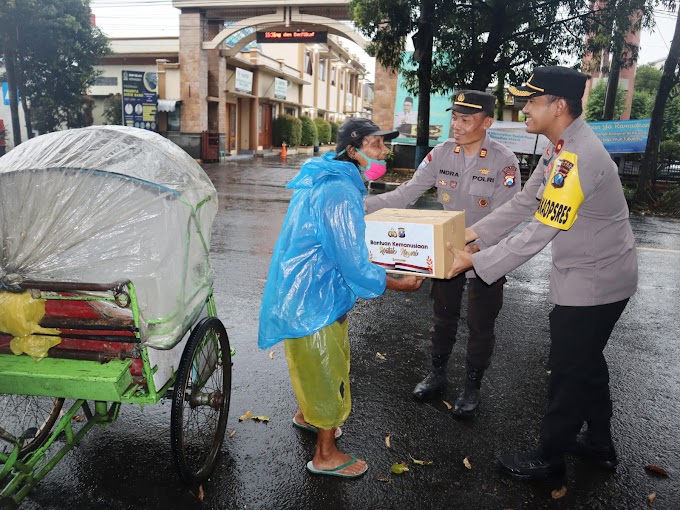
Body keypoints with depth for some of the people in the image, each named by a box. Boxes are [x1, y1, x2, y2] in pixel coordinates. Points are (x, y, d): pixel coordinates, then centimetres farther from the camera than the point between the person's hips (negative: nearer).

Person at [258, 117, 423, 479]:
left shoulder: (323, 180, 6)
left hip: (302, 288, 10)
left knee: (314, 360, 27)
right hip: (315, 298, -10)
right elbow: (354, 265, -24)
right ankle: (326, 456, 25)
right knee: (329, 368, 6)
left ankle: (306, 415, 51)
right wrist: (400, 284, -11)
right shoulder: (341, 192, -26)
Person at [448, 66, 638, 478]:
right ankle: (600, 444, 42)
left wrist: (475, 261, -24)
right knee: (587, 361, 23)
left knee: (570, 371, 6)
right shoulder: (561, 148, 3)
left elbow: (538, 234, -29)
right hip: (592, 275, 10)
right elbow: (524, 204, 6)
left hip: (593, 282, -10)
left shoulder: (577, 157, -28)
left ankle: (549, 457, 25)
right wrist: (473, 232, 0)